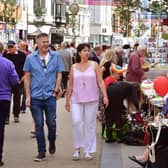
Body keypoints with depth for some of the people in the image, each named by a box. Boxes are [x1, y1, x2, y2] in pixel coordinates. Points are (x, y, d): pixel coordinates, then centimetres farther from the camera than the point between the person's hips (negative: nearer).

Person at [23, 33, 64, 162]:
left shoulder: (56, 56, 1)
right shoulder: (31, 58, 1)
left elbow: (59, 74, 5)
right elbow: (27, 77, 3)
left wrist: (56, 90, -3)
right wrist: (28, 96, -2)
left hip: (50, 96, 0)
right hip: (35, 97, 0)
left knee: (51, 123, 3)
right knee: (39, 124, 4)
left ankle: (52, 142, 33)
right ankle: (41, 152, 13)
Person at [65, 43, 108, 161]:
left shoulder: (94, 65, 3)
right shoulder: (74, 67, 7)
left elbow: (100, 82, 0)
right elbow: (70, 85, 11)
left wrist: (105, 96, -9)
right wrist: (67, 99, 12)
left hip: (91, 99, 0)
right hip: (76, 99, 0)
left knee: (90, 124, 3)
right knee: (76, 122, -12)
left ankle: (89, 151, 14)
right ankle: (77, 148, 4)